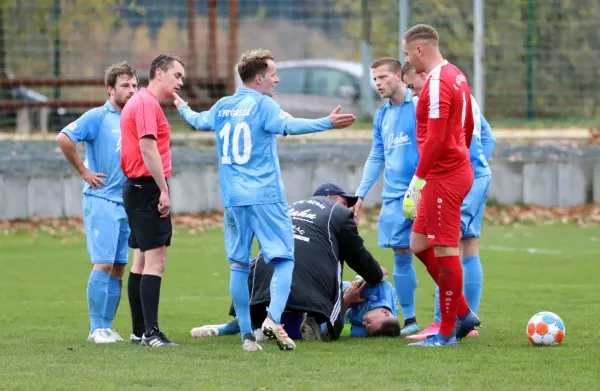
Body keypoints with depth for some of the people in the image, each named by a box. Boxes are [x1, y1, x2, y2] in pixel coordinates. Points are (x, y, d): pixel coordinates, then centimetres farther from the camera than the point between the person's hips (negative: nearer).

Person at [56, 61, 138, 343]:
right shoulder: (98, 117, -7)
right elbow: (64, 138, -16)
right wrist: (83, 171, -12)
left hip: (127, 201, 6)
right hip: (101, 201, -6)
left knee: (119, 267, 6)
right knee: (103, 264, -11)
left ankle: (107, 326, 12)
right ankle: (97, 328, -6)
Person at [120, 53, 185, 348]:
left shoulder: (139, 102, 19)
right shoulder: (147, 103, -13)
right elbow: (148, 148, -21)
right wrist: (164, 191, -21)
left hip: (135, 188, 11)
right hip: (148, 188, -11)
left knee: (141, 259, 12)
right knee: (155, 259, -14)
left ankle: (139, 331, 16)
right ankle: (151, 332, -19)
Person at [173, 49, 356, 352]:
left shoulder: (222, 107, 13)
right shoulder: (262, 105, -6)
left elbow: (198, 121, 32)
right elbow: (289, 125, -24)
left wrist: (183, 108, 54)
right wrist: (327, 123, -32)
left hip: (233, 199, 6)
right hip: (265, 196, -6)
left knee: (239, 264, 7)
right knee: (284, 258, -4)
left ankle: (247, 335, 5)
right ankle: (274, 318, -24)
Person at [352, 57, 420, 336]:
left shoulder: (418, 107, -6)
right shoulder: (382, 116, 15)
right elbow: (376, 157, 20)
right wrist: (361, 193, 14)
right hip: (394, 197, 6)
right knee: (401, 256, 6)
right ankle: (409, 320, 13)